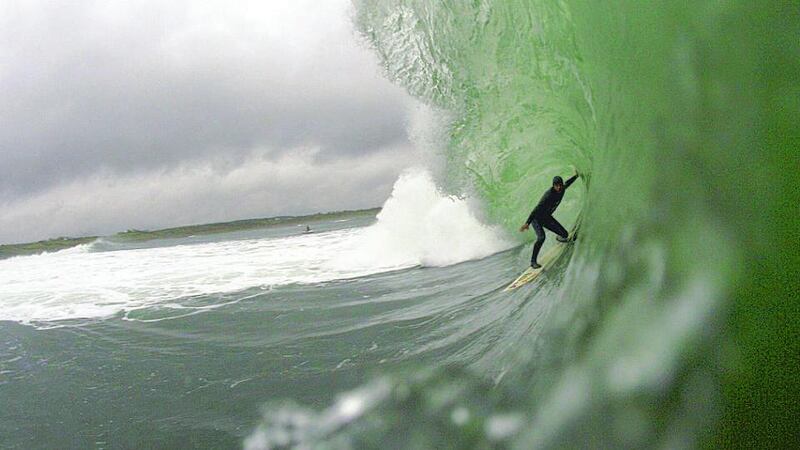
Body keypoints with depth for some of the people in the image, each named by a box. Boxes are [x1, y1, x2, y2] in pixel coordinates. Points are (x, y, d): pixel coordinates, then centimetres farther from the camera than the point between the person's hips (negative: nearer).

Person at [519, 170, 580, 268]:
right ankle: (533, 261, -23)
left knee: (565, 234, 3)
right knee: (541, 237, -31)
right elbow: (537, 209, -40)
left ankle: (560, 237, 43)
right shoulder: (549, 195, -34)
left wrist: (575, 176, 31)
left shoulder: (562, 189, -10)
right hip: (537, 218, -7)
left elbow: (567, 184, 17)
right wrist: (527, 223, -46)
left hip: (547, 217, 7)